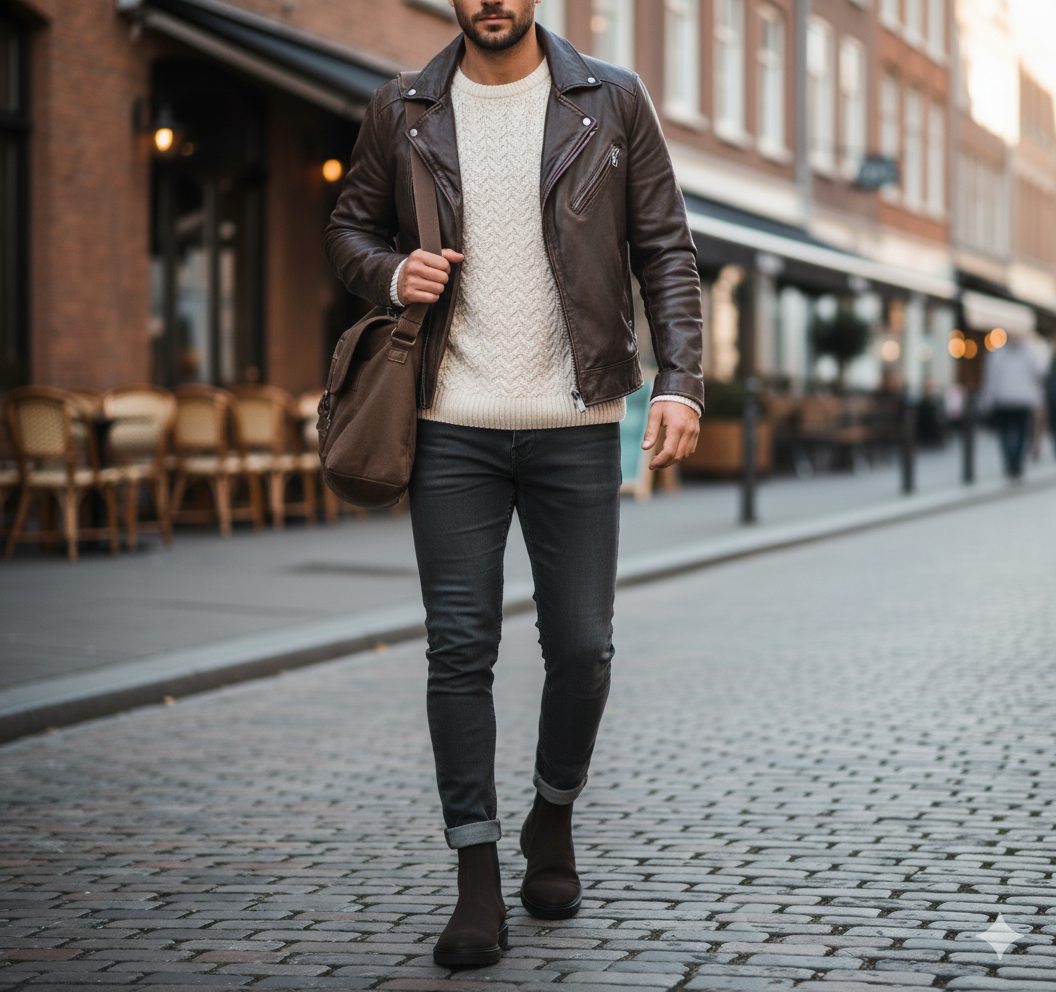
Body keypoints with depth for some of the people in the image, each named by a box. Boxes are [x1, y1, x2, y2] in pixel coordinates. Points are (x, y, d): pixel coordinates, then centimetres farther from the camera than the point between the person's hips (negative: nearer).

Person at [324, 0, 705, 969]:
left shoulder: (613, 101, 2)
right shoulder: (402, 113, 5)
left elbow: (665, 250, 3)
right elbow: (349, 228, 16)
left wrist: (681, 380, -8)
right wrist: (391, 272, -7)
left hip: (576, 426, 0)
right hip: (453, 426, 1)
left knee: (582, 646, 3)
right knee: (460, 650, -2)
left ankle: (553, 821, 30)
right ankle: (479, 886, 6)